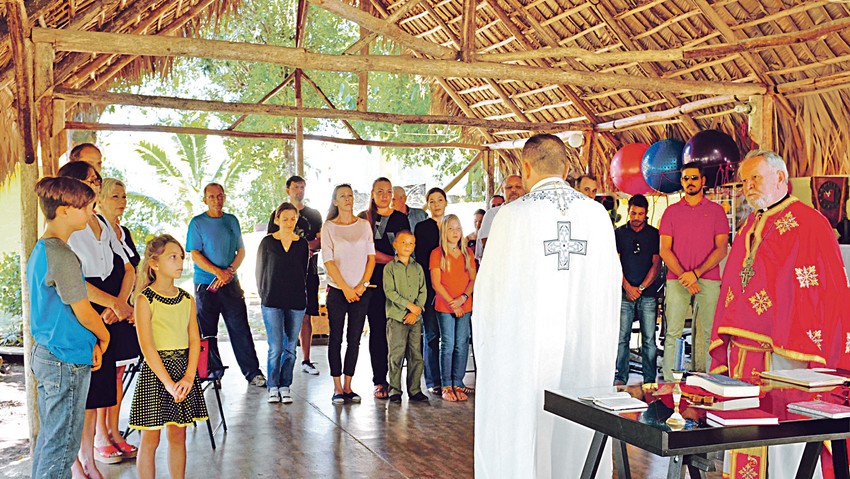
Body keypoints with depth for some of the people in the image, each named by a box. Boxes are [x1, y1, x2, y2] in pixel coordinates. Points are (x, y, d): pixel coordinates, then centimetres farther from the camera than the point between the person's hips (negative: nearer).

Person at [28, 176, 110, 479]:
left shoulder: (40, 250, 11)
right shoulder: (62, 256, -20)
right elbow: (83, 311, -17)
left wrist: (91, 343, 9)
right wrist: (104, 336, 2)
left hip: (44, 355, 10)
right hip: (67, 362, -10)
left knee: (47, 439, 19)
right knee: (62, 446, -1)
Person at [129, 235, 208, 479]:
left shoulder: (187, 300, 8)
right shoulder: (145, 299, -8)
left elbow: (194, 340, 4)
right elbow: (147, 346, -13)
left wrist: (189, 377, -10)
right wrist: (168, 383, -18)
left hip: (184, 368, 5)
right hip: (155, 369, -5)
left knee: (178, 435, 11)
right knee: (150, 438, 2)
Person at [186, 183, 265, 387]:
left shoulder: (232, 221, 11)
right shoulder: (197, 223, 0)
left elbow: (241, 251, 11)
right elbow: (195, 255, -6)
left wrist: (229, 271, -7)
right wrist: (218, 272, -17)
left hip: (231, 283, 2)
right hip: (205, 285, -2)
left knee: (240, 328, 1)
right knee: (207, 331, 4)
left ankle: (252, 371, 5)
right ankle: (213, 371, 16)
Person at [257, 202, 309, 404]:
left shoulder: (302, 244, 7)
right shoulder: (267, 242, 2)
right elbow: (260, 271, 9)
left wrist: (299, 294, 12)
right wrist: (265, 296, 7)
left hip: (296, 302, 2)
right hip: (272, 303, -2)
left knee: (290, 347, 5)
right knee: (276, 347, -5)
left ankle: (285, 386, 15)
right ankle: (273, 387, 8)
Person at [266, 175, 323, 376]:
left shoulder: (314, 214, 13)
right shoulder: (278, 214, 7)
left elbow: (320, 242, 6)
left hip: (308, 271, 2)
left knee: (306, 317, 4)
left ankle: (306, 360, 10)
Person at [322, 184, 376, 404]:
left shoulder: (364, 225, 9)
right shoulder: (329, 227, 1)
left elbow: (371, 256, 6)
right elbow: (328, 260, -4)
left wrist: (362, 285, -6)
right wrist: (346, 288, -10)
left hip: (361, 291, 2)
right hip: (337, 290, -2)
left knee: (354, 339, 4)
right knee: (336, 338, 1)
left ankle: (347, 386, 11)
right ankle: (337, 388, 6)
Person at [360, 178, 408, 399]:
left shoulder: (400, 217, 13)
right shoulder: (363, 219, 9)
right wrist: (393, 259, -9)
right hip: (374, 279, -1)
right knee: (377, 329, -2)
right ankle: (379, 381, 3)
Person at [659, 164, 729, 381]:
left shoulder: (716, 210, 9)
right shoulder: (671, 211, 11)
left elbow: (721, 249, 2)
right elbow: (664, 249, 5)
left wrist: (696, 273, -10)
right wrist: (684, 277, -8)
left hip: (708, 280, 0)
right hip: (676, 280, 0)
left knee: (704, 333, 0)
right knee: (673, 332, -4)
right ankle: (668, 381, -1)